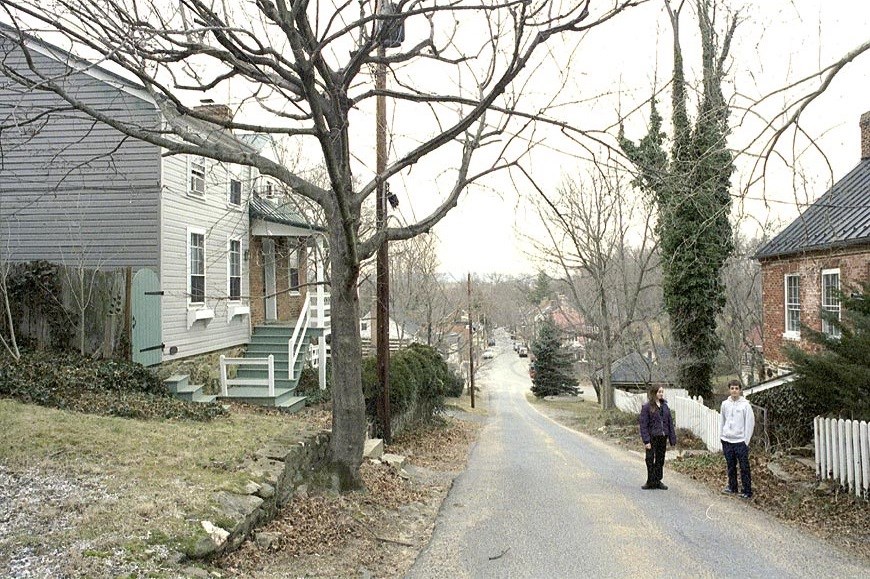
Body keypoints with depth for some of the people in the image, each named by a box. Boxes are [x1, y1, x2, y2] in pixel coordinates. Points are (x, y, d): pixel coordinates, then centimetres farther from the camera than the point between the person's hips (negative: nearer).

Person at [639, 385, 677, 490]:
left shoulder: (665, 406, 8)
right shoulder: (647, 407, -8)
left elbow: (670, 422, 11)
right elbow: (643, 425, -10)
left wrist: (672, 438, 6)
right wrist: (646, 440, -15)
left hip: (662, 437, 5)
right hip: (652, 437, -5)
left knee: (660, 460, 11)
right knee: (650, 459, 0)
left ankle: (657, 481, 21)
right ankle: (650, 482, 10)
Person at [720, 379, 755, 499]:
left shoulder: (745, 404, -8)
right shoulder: (725, 404, 3)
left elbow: (750, 423, -7)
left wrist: (746, 441, -9)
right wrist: (721, 437, 9)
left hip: (740, 441, -4)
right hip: (727, 440, 4)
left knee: (744, 467, 1)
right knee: (731, 466, 14)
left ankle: (747, 491, 9)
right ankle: (732, 487, 27)